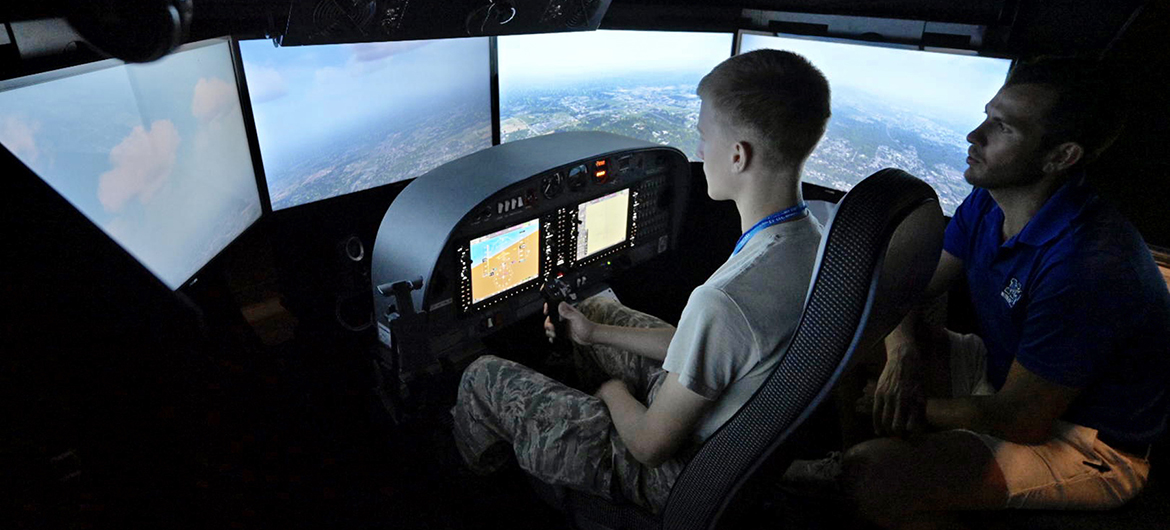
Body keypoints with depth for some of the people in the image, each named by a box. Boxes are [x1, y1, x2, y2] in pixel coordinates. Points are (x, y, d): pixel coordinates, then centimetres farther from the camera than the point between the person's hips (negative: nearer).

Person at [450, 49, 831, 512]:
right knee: (596, 307, 23)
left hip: (675, 475, -8)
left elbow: (652, 446, -25)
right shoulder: (812, 239, -9)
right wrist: (597, 334, 6)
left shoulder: (724, 301, -40)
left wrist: (614, 392, -3)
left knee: (482, 377, 3)